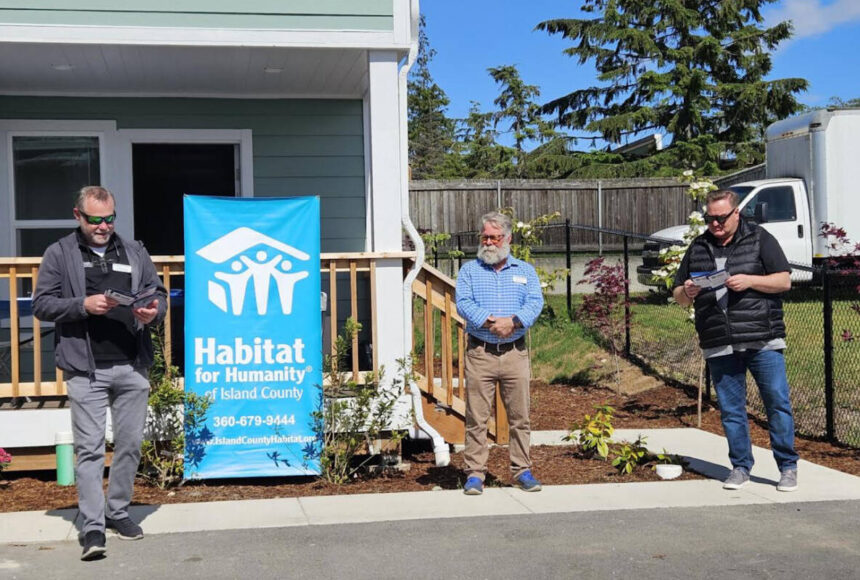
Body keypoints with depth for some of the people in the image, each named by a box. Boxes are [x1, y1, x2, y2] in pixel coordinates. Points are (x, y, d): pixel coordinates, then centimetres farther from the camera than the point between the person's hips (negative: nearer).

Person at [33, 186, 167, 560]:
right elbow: (41, 304, 1)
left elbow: (159, 294, 16)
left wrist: (154, 312, -7)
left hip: (132, 367, 3)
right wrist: (83, 304, -14)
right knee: (89, 448, -5)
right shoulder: (59, 254, 5)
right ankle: (93, 527, -2)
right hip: (86, 369, -3)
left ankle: (118, 512, 24)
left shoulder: (135, 252, 14)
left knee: (130, 444, 9)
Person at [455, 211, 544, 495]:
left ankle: (522, 470, 14)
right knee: (476, 417, -1)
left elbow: (536, 302, -1)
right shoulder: (469, 270, 10)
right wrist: (490, 321, -19)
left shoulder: (525, 270, 13)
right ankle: (475, 473, 5)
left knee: (520, 416, 4)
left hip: (515, 353, 1)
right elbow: (463, 303, -5)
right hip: (480, 353, -1)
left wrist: (512, 322, -18)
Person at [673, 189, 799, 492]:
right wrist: (687, 292, -7)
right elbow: (678, 295, 17)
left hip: (763, 341, -3)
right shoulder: (698, 248, 13)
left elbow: (784, 281, 0)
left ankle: (788, 467, 9)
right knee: (730, 410, 7)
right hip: (719, 346, 3)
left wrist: (749, 280, -15)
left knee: (778, 402, -2)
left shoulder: (759, 239, 4)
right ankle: (740, 467, 18)